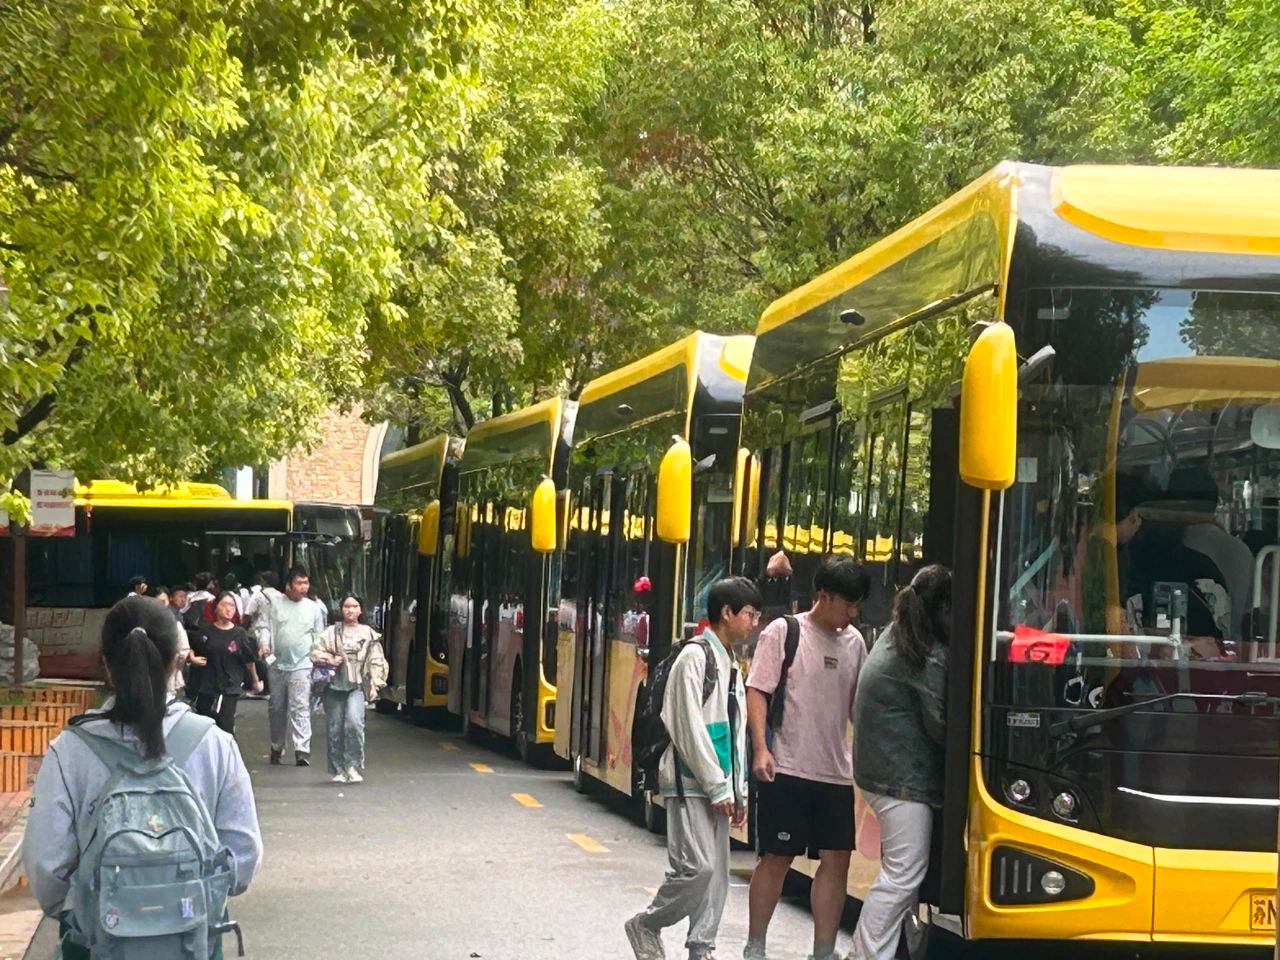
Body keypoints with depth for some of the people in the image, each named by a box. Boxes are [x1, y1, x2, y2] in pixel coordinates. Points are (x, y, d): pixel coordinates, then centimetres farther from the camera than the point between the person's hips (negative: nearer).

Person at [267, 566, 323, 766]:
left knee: (300, 708, -12)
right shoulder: (275, 603, 3)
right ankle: (277, 748, 24)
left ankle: (302, 750, -19)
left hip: (301, 665, -1)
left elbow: (319, 637, 12)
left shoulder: (312, 607, 7)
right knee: (277, 708, 11)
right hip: (277, 665, 1)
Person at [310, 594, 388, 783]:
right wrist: (329, 659, -8)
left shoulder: (369, 634, 13)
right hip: (334, 684, 1)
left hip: (357, 685, -1)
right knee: (334, 728, 0)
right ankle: (338, 770, 10)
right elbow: (315, 652, 9)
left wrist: (375, 684, 2)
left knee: (354, 722, -22)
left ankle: (353, 766, -14)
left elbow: (376, 662, 12)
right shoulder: (332, 632, 13)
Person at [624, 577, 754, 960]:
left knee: (717, 872, 6)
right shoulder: (695, 657, -12)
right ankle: (646, 925, 8)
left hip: (716, 785, 9)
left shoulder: (731, 665, 15)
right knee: (698, 868, -11)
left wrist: (738, 790, 12)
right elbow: (691, 729, -16)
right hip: (691, 783, -9)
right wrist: (718, 787, -16)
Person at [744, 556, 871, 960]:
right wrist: (761, 748, -17)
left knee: (836, 860, 2)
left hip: (836, 774, 5)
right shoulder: (783, 633, -5)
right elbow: (757, 691, -7)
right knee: (777, 858, 2)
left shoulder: (854, 642, 11)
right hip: (787, 770, -5)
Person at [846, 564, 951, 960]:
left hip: (879, 768, 10)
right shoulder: (929, 658, -16)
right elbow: (941, 725, -14)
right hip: (905, 777, -10)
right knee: (903, 874, -8)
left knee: (898, 871, 13)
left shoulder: (892, 639, 13)